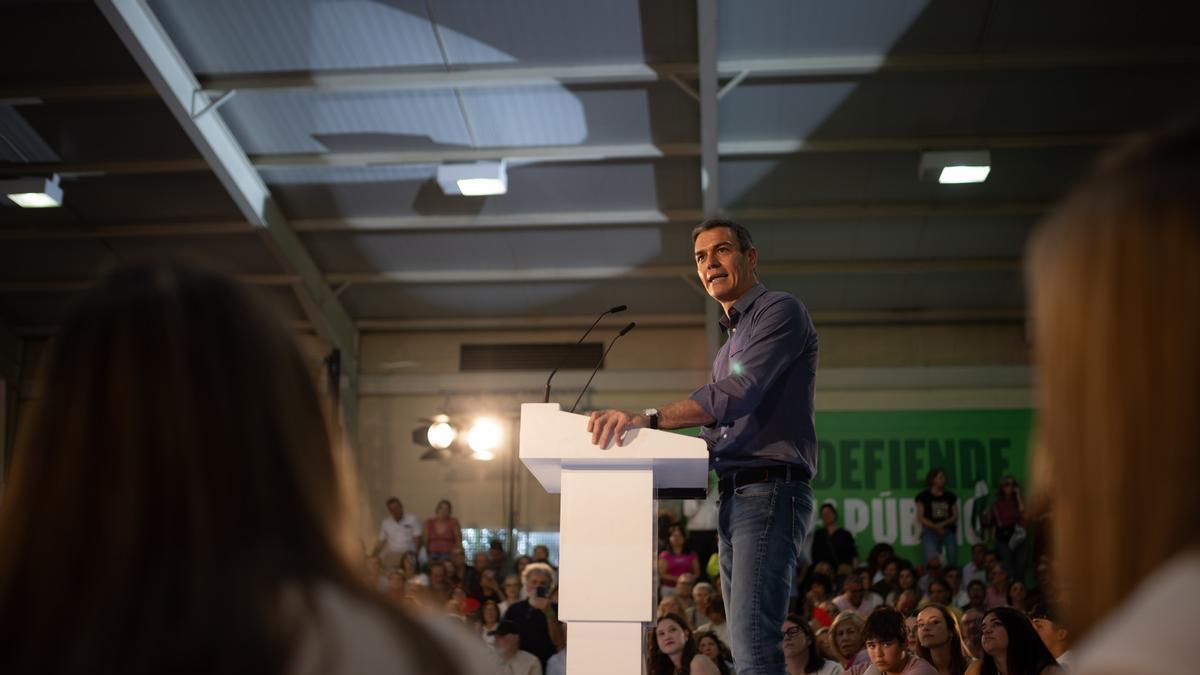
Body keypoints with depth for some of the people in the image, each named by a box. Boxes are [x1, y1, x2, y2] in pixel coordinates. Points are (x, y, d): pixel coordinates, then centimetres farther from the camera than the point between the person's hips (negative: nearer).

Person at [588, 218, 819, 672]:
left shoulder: (779, 311, -2)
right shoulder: (732, 339, 27)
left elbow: (735, 394, -18)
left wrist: (646, 418, -25)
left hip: (770, 490, -10)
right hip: (733, 497, 10)